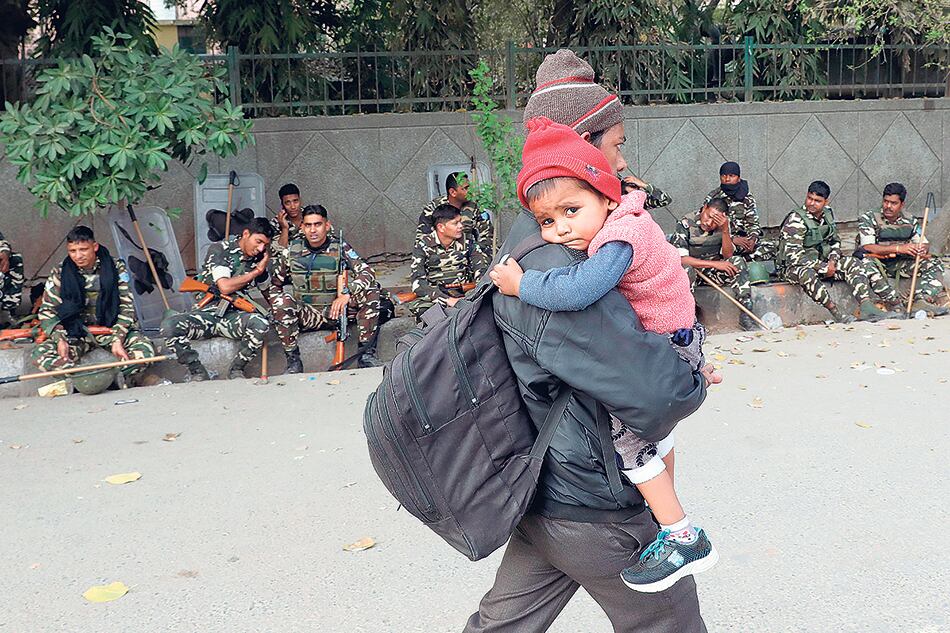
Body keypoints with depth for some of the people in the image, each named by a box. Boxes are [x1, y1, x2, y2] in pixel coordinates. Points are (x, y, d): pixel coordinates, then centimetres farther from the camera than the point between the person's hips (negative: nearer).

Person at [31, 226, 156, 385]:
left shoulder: (116, 268, -5)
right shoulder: (59, 273, -2)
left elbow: (127, 307, -6)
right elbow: (47, 311, -1)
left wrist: (118, 339, -21)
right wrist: (60, 339, -19)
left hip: (111, 328, -1)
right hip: (77, 333, 2)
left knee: (145, 349, -31)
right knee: (40, 354, -28)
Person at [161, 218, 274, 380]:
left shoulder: (258, 258, 7)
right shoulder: (220, 249, -8)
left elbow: (267, 290, 17)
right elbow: (225, 287, -20)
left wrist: (263, 270, -3)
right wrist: (255, 272, -11)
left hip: (232, 315, 3)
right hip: (206, 311, -2)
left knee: (260, 324, -31)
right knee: (169, 326, -30)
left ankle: (236, 370, -9)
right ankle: (198, 372, -11)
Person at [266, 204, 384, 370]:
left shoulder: (339, 247, -2)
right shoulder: (293, 250, 1)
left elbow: (367, 273, -12)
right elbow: (271, 283, 7)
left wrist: (347, 294, -28)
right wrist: (280, 308, -11)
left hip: (337, 310, 0)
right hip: (307, 315, 0)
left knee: (371, 290, -20)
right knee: (282, 300, -29)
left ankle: (367, 353, -18)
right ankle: (293, 360, -19)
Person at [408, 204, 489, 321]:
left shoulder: (467, 243, 8)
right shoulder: (422, 248, 0)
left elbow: (483, 272, 0)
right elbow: (418, 283, -13)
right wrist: (447, 300, -28)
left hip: (464, 295, 2)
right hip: (434, 297, -2)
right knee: (417, 305, -36)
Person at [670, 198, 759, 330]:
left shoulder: (725, 225, -4)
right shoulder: (685, 224, -18)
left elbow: (728, 255, -10)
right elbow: (680, 259, -25)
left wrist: (725, 230, -25)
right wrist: (714, 263, -28)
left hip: (713, 271, 4)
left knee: (738, 261, -21)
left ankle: (745, 314, -23)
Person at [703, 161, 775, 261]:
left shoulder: (747, 198, 10)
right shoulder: (712, 199, -1)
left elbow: (752, 223, 10)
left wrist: (752, 239, -14)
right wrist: (732, 239, -20)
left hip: (742, 237, 4)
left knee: (770, 246, -19)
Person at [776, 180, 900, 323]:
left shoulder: (828, 214, 5)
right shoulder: (795, 220, -19)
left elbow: (835, 241, 17)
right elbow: (794, 256, -25)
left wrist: (832, 261, -5)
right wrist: (824, 268, -20)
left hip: (820, 262, 7)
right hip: (792, 267, -7)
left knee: (853, 264, -10)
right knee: (807, 274, -40)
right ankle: (837, 314, -40)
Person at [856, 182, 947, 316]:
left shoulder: (910, 221, 10)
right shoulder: (868, 218, -6)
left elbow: (924, 244, 10)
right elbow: (867, 247, -20)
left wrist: (923, 249, -18)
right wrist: (898, 248, -29)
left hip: (901, 263, 5)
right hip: (877, 262, -5)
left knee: (934, 263, -12)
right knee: (868, 263, -39)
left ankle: (921, 302, -31)